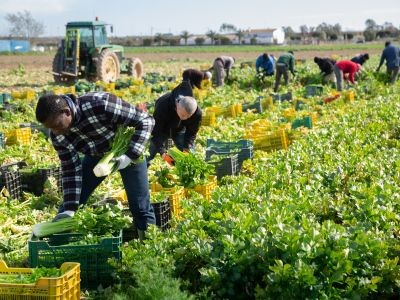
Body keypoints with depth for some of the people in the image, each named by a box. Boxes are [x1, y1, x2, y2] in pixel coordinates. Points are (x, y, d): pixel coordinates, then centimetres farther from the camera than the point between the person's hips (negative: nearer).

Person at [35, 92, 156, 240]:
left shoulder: (101, 104, -39)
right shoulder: (58, 136, -22)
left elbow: (145, 121, -30)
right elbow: (71, 170, -13)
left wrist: (131, 155, -37)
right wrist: (70, 209, -20)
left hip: (127, 150, -4)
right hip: (95, 155, 4)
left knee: (141, 208, -2)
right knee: (69, 200, 1)